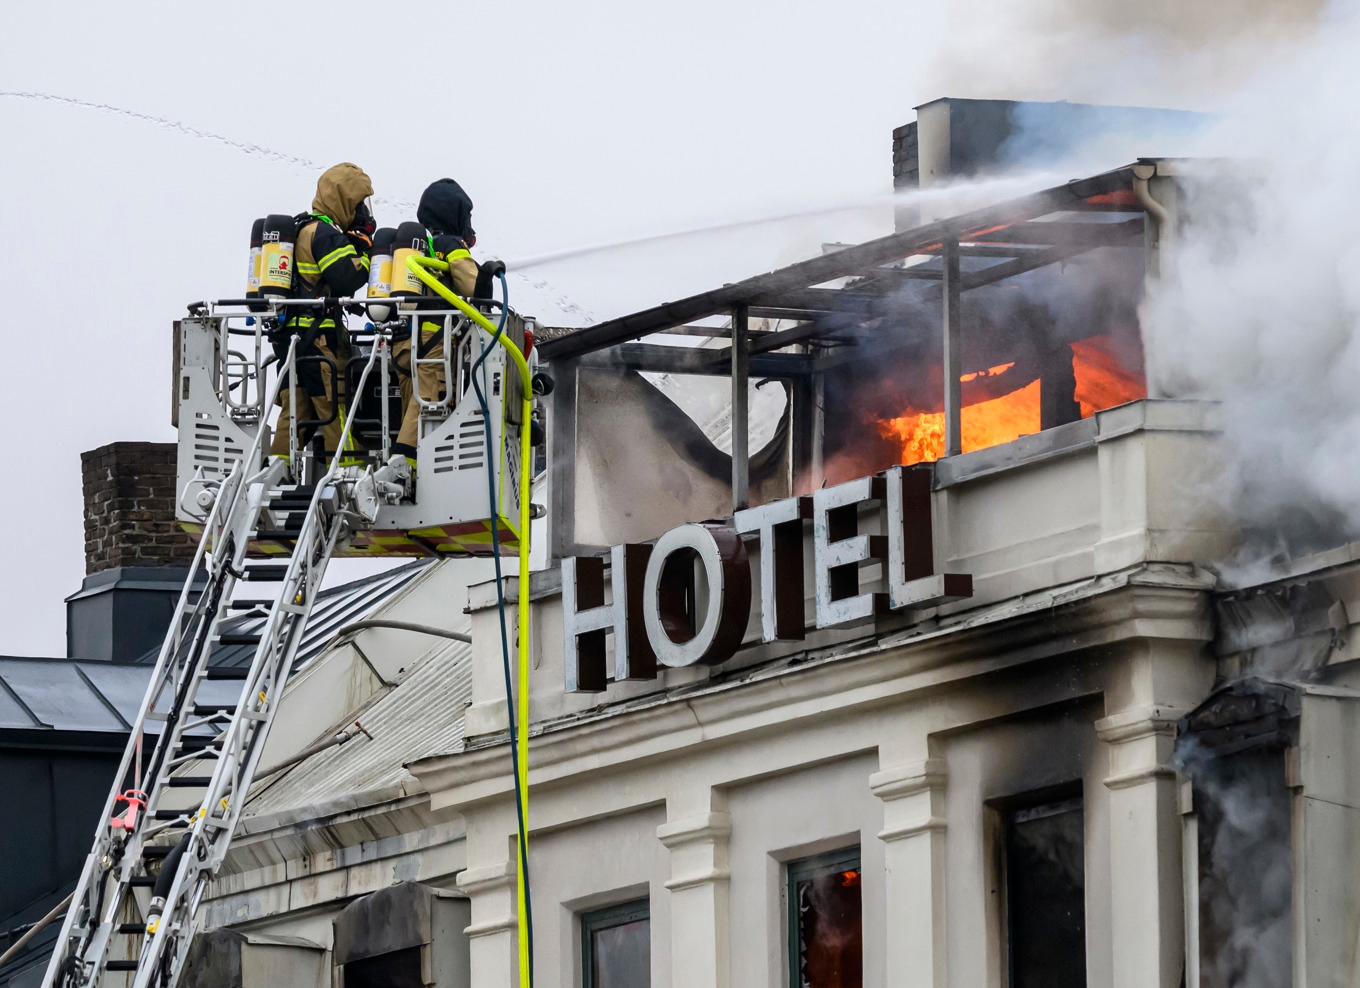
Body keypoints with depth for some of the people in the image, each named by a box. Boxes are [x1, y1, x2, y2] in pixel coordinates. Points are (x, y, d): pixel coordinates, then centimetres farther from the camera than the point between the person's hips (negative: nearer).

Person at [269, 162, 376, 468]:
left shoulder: (301, 231, 20)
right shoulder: (326, 234, -11)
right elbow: (346, 279, -20)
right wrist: (364, 251, -5)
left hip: (288, 335, 9)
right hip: (318, 336, -9)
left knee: (294, 408, 10)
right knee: (335, 407, -8)